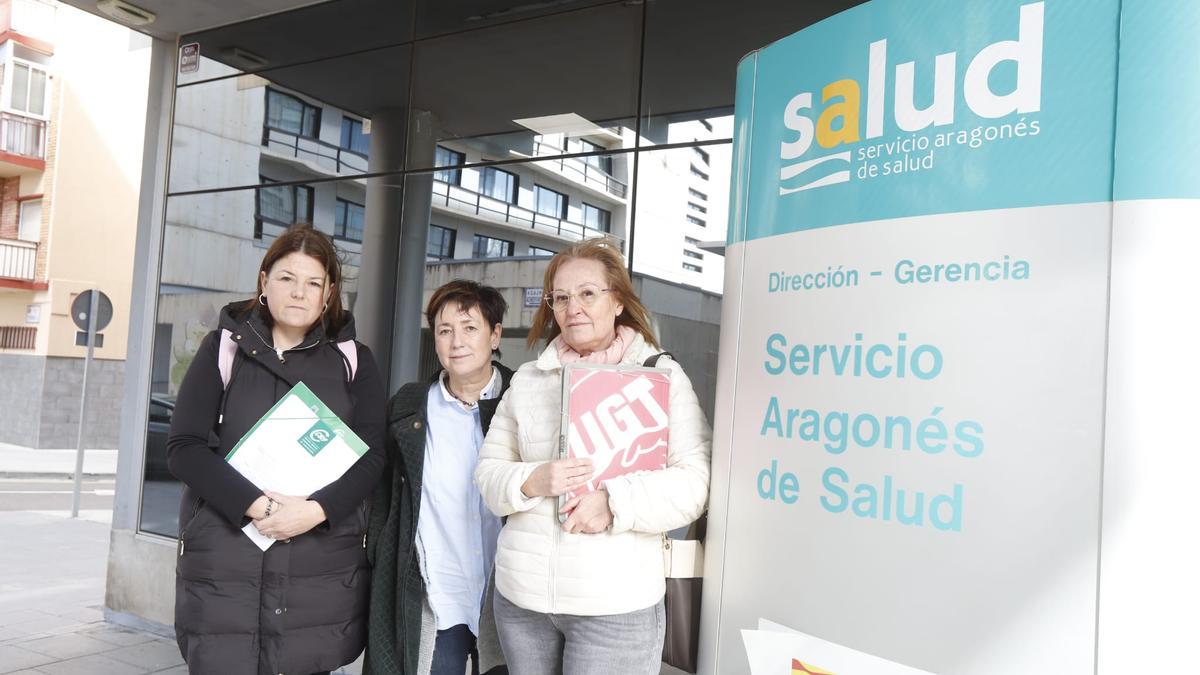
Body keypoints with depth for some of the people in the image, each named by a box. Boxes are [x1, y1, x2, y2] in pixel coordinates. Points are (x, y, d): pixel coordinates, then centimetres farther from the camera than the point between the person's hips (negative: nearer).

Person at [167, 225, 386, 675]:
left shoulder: (354, 360, 7)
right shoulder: (224, 347, 5)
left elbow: (372, 455, 0)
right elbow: (184, 448, -3)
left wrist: (316, 509, -17)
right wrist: (257, 506, -16)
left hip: (322, 573, 1)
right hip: (223, 565, 0)